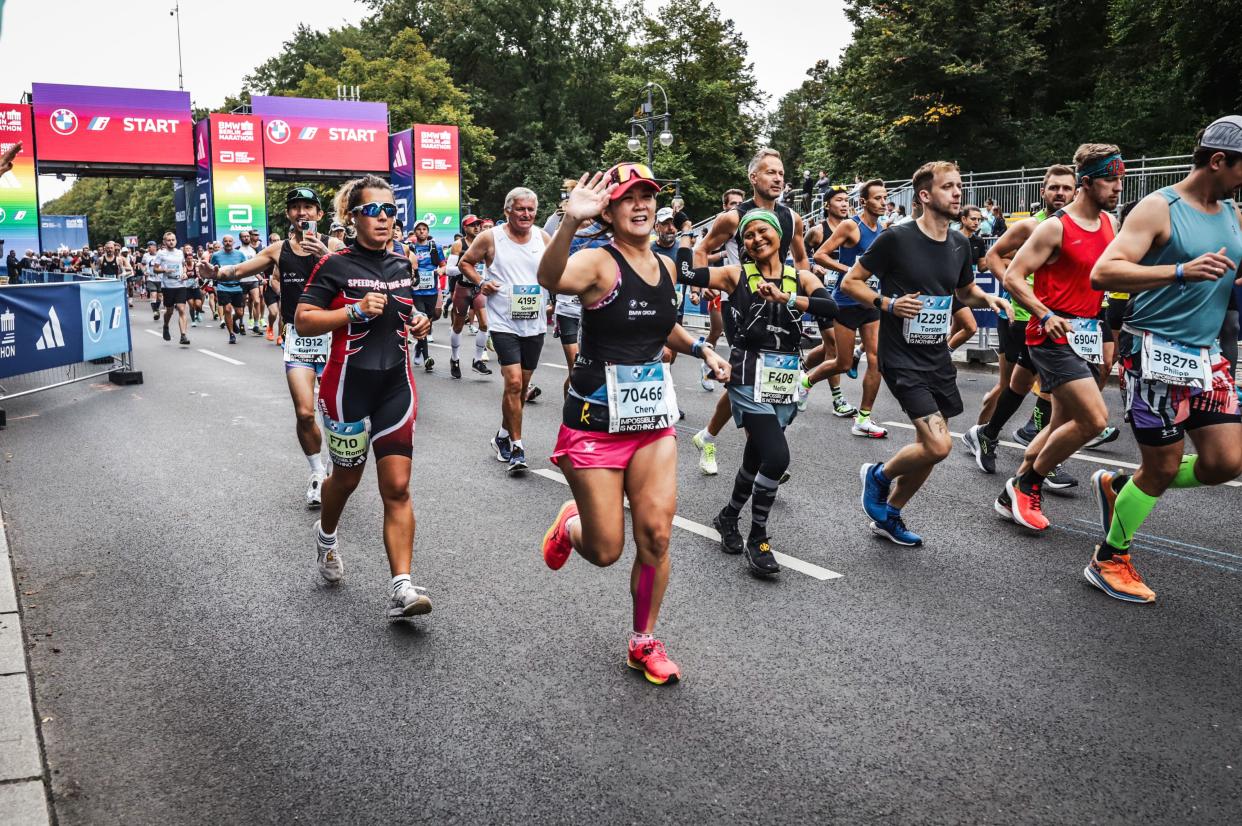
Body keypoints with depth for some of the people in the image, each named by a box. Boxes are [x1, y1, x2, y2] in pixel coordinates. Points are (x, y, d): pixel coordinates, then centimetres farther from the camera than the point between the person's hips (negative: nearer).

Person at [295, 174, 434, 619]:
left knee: (397, 487, -6)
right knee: (346, 477, 16)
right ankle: (326, 534, 50)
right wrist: (355, 311, -20)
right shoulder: (335, 265, -6)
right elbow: (302, 320, -9)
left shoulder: (402, 265, 9)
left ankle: (401, 587, -7)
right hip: (349, 384, -3)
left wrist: (419, 323, 4)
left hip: (396, 385, 3)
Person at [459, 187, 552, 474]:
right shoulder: (490, 238, -4)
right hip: (504, 323, -4)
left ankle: (503, 436, 33)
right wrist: (480, 282, -9)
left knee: (523, 386, 13)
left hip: (535, 324, 4)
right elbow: (465, 262, 9)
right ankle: (517, 447, -4)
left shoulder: (542, 237, 6)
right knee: (513, 383, -15)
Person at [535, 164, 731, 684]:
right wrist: (570, 222, -55)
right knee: (605, 551, 1)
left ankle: (644, 642, 19)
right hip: (596, 424, -5)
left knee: (655, 534, -2)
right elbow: (550, 279, -39)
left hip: (654, 419, 5)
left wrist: (700, 348, 13)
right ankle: (570, 525, 39)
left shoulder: (664, 268, 8)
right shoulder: (600, 262, -14)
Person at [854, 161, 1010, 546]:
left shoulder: (960, 244, 6)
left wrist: (987, 298, 2)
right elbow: (851, 281, -6)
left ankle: (889, 515, 30)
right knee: (939, 445, -17)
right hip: (901, 357, -7)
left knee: (929, 447, 10)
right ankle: (879, 475, 12)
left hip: (937, 357, 7)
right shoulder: (896, 238, -13)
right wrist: (888, 303, -21)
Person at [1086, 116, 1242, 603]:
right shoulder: (1159, 208, -10)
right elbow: (1102, 273, -21)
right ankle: (1108, 561, 18)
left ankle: (1118, 485, 24)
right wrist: (1181, 272, -32)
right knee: (1163, 468, -1)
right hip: (1157, 353, -7)